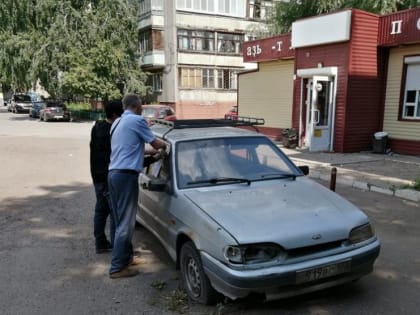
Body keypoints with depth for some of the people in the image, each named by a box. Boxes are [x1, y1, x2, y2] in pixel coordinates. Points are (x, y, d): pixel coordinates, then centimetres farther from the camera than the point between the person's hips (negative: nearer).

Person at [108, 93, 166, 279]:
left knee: (120, 219, 16)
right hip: (126, 175, -9)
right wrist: (164, 145, 20)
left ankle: (126, 256, 27)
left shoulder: (117, 122, 20)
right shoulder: (137, 120, -6)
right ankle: (117, 267, -1)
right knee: (125, 222, -5)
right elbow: (155, 144, -1)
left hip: (113, 173, 10)